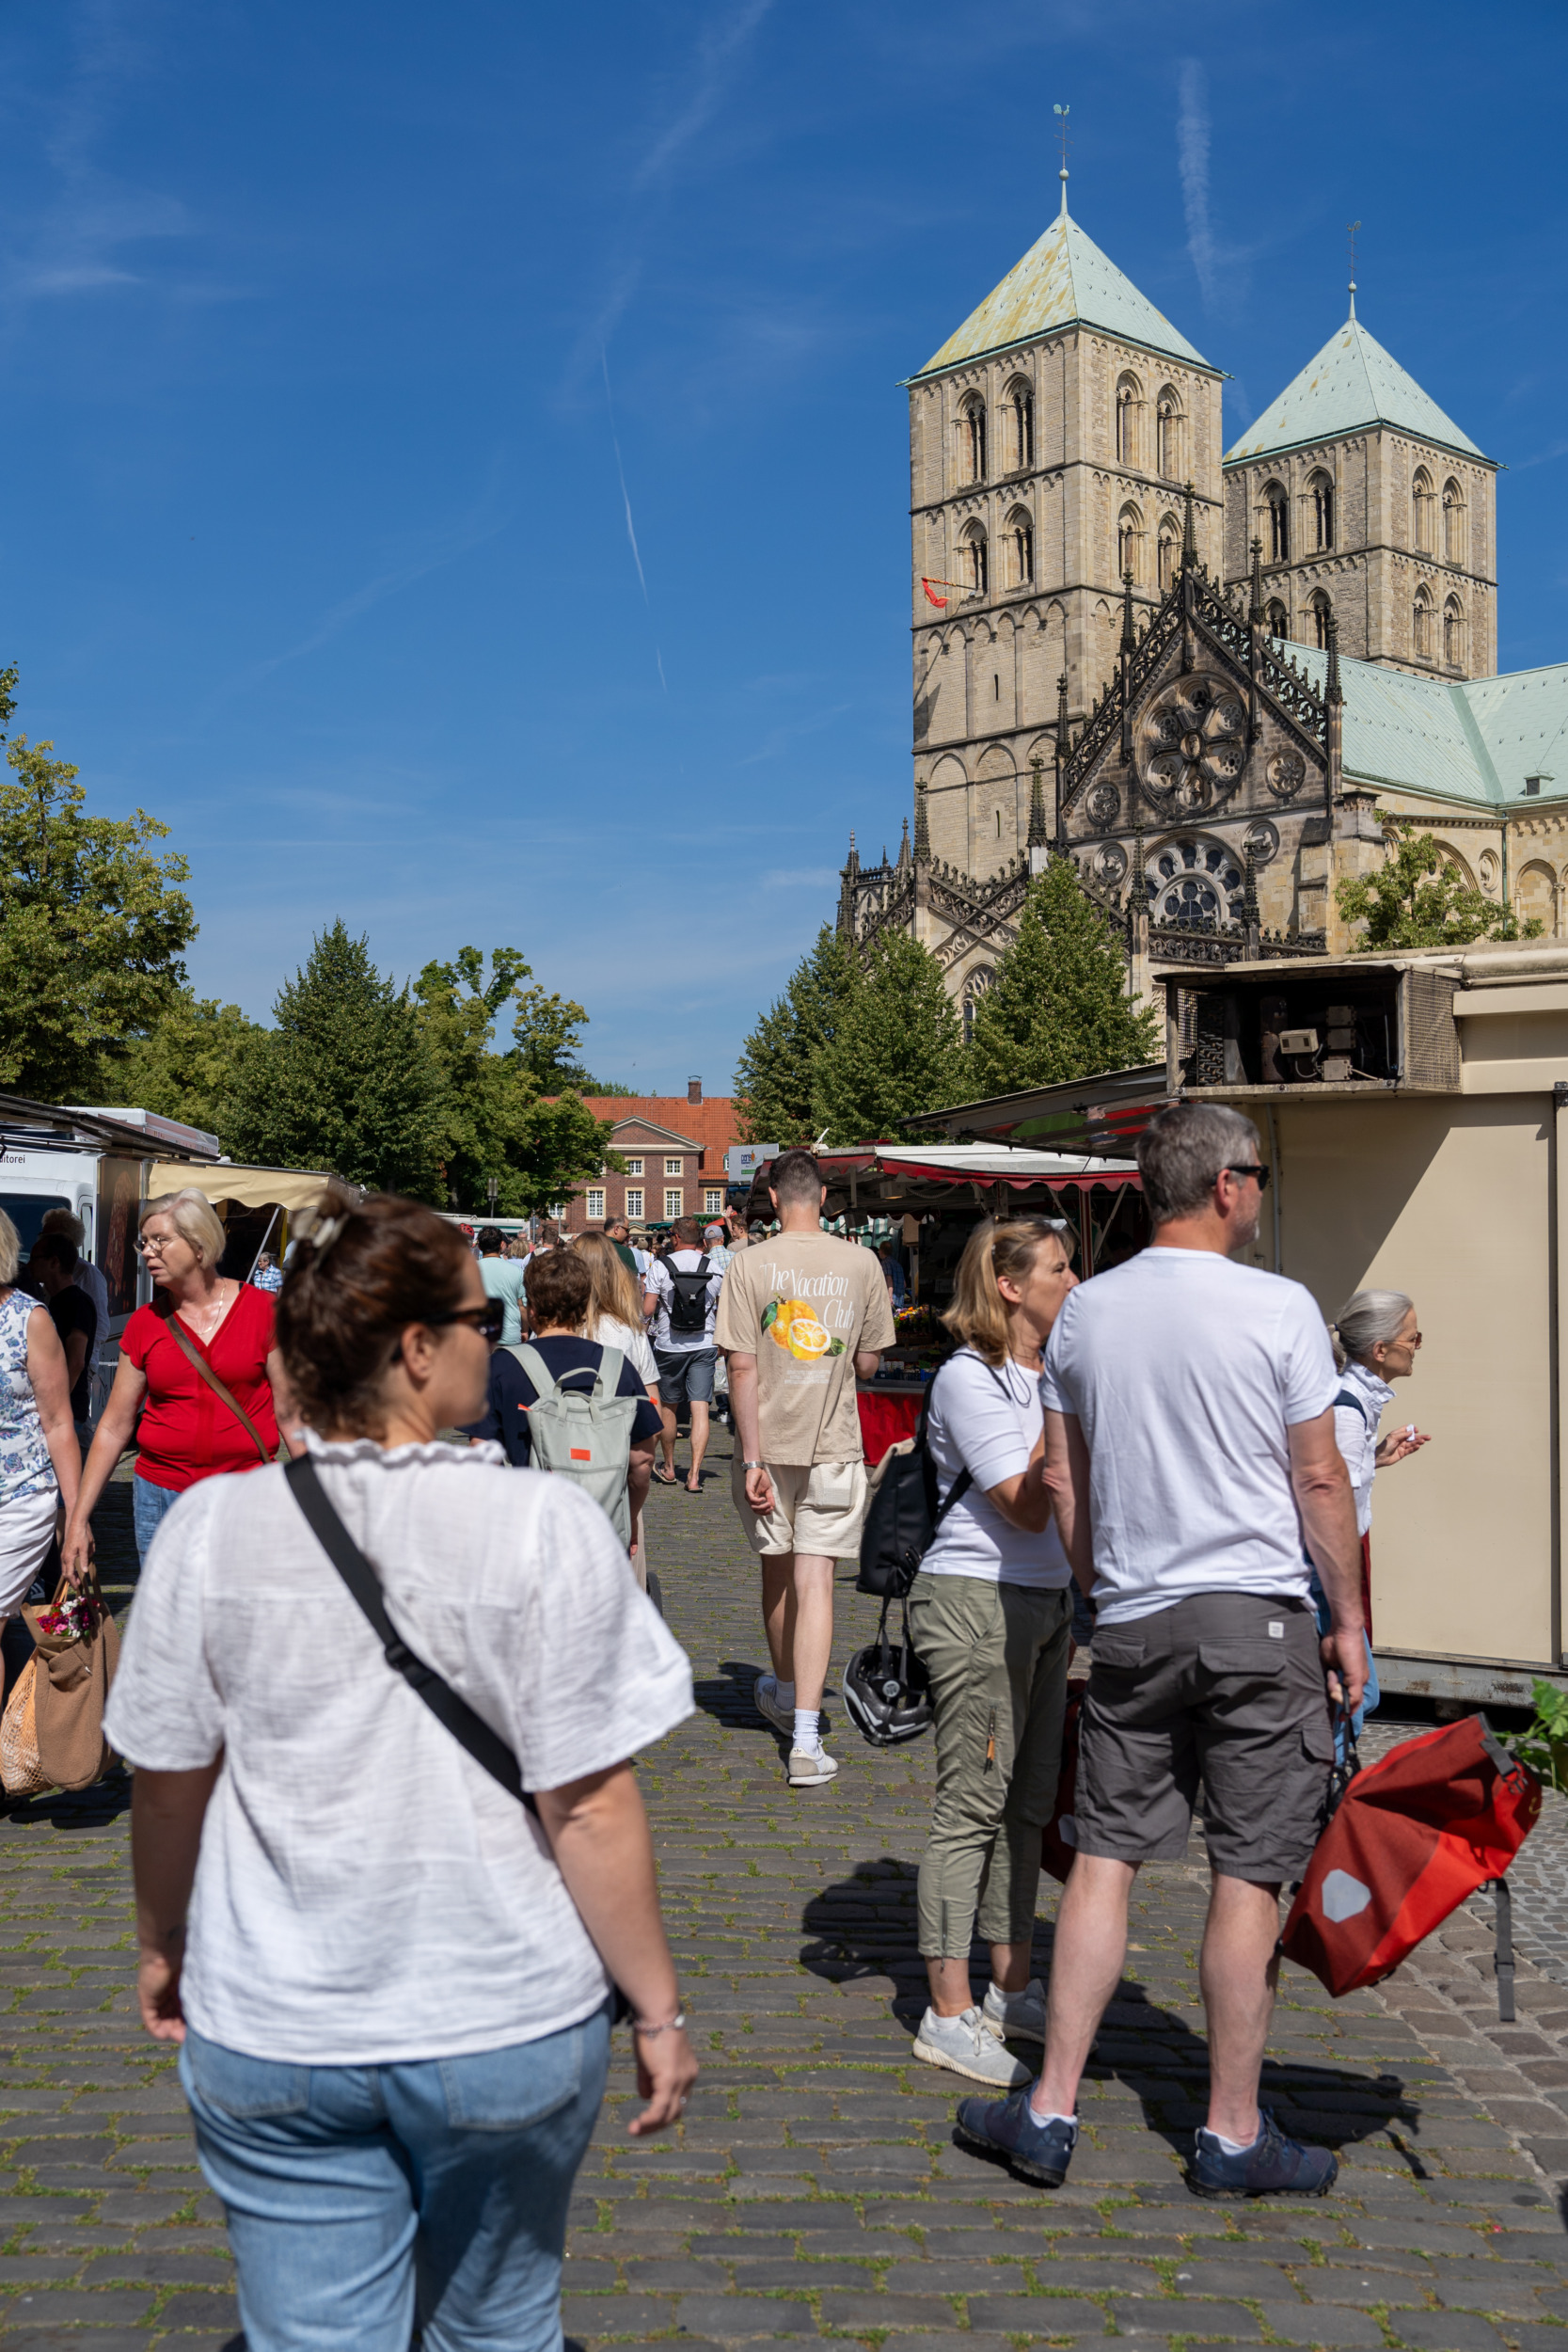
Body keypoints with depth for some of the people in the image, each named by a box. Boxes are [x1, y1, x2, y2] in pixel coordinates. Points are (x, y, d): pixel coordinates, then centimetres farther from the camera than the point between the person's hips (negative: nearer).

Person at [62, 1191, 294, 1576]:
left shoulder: (261, 1310, -2)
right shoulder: (144, 1324, 5)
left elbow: (289, 1411, 0)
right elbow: (114, 1426, 9)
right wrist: (78, 1518, 7)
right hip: (160, 1497, 2)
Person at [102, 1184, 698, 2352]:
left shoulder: (211, 1526, -9)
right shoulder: (546, 1527, -16)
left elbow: (168, 1783, 0)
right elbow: (592, 1811, -15)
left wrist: (163, 1948, 18)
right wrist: (659, 2010, -2)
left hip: (268, 2042, 1)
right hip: (511, 2029, -1)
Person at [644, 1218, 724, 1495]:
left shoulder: (660, 1267, -7)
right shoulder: (714, 1268, 1)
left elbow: (647, 1309, -10)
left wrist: (644, 1298, 11)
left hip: (669, 1345, -1)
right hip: (703, 1345, 1)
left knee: (668, 1407, 15)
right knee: (700, 1409, -3)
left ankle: (669, 1468, 26)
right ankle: (694, 1474, -13)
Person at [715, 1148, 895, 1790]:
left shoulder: (749, 1264, -7)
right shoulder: (861, 1262, -2)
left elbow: (742, 1368, -11)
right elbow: (868, 1364, 3)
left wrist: (752, 1459, -9)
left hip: (770, 1444, 0)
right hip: (834, 1444, 0)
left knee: (777, 1570, 18)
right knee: (815, 1579, -2)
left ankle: (784, 1693, 39)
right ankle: (805, 1739, -10)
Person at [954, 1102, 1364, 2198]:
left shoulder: (1085, 1311, 4)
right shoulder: (1280, 1308, -9)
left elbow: (1062, 1478, 10)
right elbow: (1320, 1480, -4)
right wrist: (1350, 1621, 5)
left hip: (1133, 1623, 4)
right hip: (1260, 1618, -4)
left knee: (1105, 1858, 10)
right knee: (1249, 1877, 5)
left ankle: (1050, 2111, 12)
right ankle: (1234, 2134, 15)